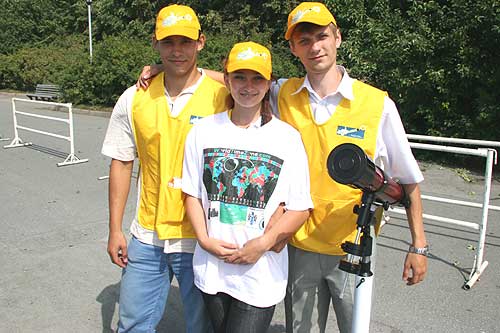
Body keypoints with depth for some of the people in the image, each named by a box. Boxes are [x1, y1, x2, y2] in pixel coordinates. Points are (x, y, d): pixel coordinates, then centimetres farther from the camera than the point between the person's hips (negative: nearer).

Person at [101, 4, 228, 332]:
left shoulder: (223, 97, -10)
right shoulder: (134, 99, 0)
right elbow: (121, 164, 6)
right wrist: (115, 229, 5)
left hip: (202, 238, -3)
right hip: (147, 235, 3)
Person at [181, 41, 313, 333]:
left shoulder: (287, 137, -5)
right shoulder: (204, 131, 2)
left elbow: (300, 208, -5)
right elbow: (192, 193, 5)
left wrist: (262, 244, -14)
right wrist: (204, 239, -7)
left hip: (261, 273, -3)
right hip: (211, 267, 3)